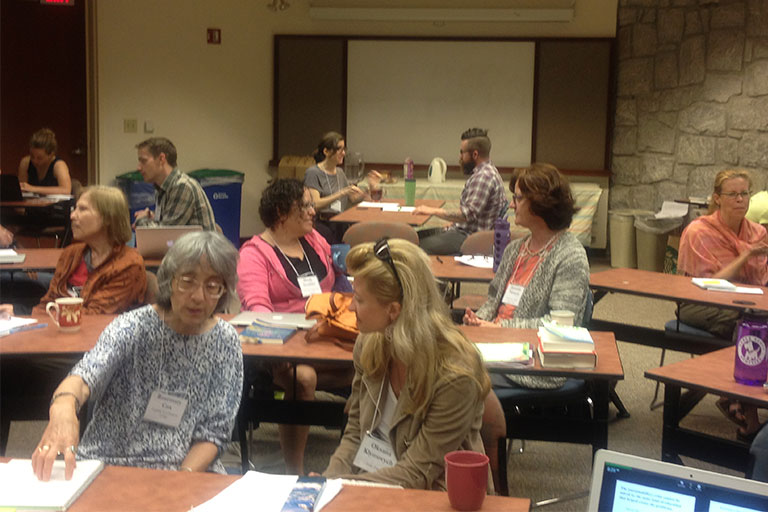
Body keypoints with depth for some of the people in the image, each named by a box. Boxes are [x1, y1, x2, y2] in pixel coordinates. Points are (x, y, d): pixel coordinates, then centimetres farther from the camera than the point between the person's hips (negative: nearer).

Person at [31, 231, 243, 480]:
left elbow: (213, 432, 1)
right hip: (107, 465, -1)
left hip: (189, 470, 1)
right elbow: (88, 373, -28)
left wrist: (183, 477, -16)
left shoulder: (226, 342, -1)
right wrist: (63, 407, -49)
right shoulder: (134, 326, -9)